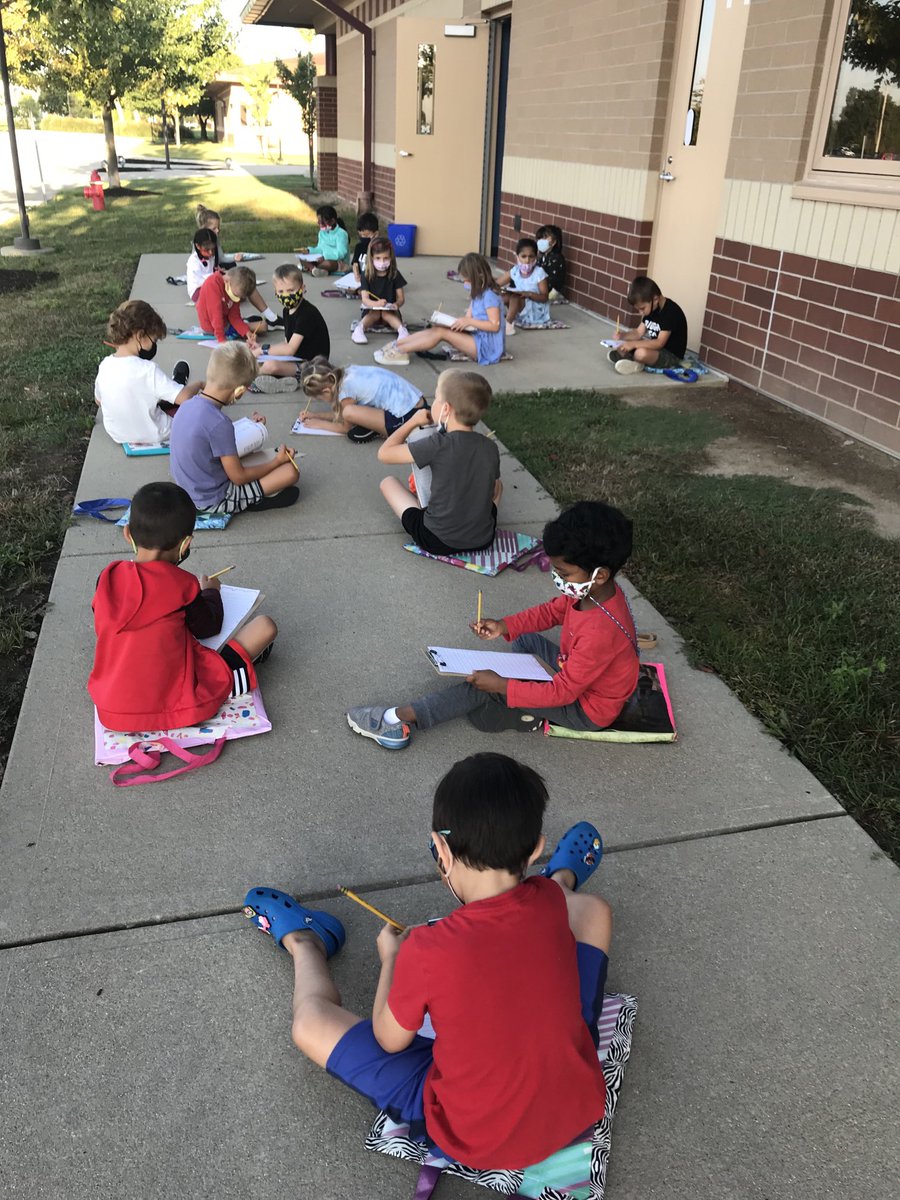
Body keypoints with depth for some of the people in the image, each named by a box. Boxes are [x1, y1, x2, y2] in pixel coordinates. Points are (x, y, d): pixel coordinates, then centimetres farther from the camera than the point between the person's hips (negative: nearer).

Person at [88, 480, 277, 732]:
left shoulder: (107, 578, -2)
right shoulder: (182, 583, -14)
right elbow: (208, 627, 4)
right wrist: (210, 591, 24)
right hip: (176, 706, -5)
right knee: (265, 626, -3)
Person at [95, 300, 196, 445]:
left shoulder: (105, 365, -12)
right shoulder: (147, 369, -31)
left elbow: (99, 400, 4)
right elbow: (185, 397, -33)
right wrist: (199, 384, -12)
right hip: (153, 437, -5)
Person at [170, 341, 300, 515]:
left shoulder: (189, 405, -4)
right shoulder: (219, 424, -28)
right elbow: (239, 477, -18)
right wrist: (278, 461, -6)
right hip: (214, 502, -9)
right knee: (290, 471, -12)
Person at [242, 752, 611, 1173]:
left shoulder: (427, 952, -30)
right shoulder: (550, 902, -18)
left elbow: (389, 1040, -9)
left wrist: (391, 957, 6)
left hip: (475, 1142, -3)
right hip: (579, 1108, 4)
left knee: (310, 1025, 4)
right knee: (590, 908, 12)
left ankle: (303, 943, 39)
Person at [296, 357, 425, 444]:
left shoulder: (346, 390, -15)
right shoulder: (349, 372, 7)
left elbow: (346, 427, 3)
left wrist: (320, 423, 14)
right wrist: (316, 416, 23)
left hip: (407, 418, -9)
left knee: (349, 412, -21)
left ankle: (379, 432, -1)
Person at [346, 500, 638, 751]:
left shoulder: (600, 632, -37)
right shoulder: (592, 590, -11)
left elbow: (562, 692, -30)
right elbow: (552, 611, 7)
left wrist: (500, 685, -27)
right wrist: (504, 626, -6)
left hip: (587, 710, -9)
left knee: (484, 686, -14)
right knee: (524, 638, 19)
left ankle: (400, 719, -7)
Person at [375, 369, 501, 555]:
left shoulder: (439, 445, -20)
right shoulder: (491, 447, -6)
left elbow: (384, 453, -12)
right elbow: (493, 492, 9)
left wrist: (413, 421, 1)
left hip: (438, 542, -4)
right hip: (483, 539, 4)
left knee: (388, 482, 14)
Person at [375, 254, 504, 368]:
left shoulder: (489, 297, -15)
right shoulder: (476, 296, 15)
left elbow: (495, 326, -21)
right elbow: (468, 319, 9)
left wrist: (470, 321, -23)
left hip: (485, 347, -9)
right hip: (476, 340, 9)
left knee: (441, 332, -19)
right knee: (437, 329, -6)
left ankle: (399, 352, -22)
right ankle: (396, 344, -11)